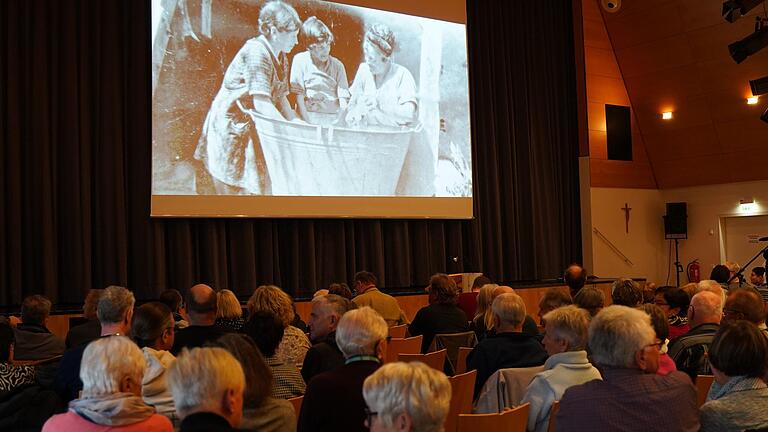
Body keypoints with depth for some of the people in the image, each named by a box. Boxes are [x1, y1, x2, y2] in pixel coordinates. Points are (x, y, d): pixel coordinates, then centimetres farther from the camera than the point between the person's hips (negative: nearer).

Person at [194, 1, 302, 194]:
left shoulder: (282, 58, 7)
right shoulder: (256, 51, -19)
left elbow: (281, 98, 10)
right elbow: (261, 103, -26)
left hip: (251, 129, 8)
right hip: (230, 130, -8)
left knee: (258, 186, 6)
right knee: (235, 189, -4)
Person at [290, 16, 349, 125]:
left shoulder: (337, 65, 9)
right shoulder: (300, 61, 3)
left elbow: (344, 99, 1)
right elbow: (299, 96, -1)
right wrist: (309, 123, -9)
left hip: (335, 118, 3)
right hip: (311, 117, -3)